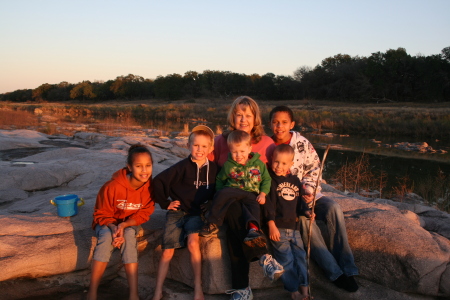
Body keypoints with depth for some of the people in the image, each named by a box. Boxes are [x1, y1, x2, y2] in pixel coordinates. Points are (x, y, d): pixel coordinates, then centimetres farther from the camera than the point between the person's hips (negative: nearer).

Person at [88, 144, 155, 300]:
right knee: (107, 236, -34)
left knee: (129, 235, -32)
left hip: (130, 224, 2)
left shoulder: (150, 187, -19)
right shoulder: (113, 186, -28)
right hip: (108, 222, -1)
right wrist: (113, 229, -33)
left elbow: (144, 213, -11)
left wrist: (124, 225, -28)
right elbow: (102, 214, -14)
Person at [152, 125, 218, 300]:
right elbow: (158, 182, -7)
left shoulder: (213, 168, 0)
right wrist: (165, 203, -5)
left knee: (193, 242, -25)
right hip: (177, 211, 0)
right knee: (167, 251, -6)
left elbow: (214, 192, 10)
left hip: (196, 212, 1)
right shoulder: (183, 166, -8)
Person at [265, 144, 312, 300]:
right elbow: (269, 204, -11)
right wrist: (271, 225, -17)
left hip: (294, 226, 6)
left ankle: (304, 287, 16)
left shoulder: (295, 180, 13)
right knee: (286, 259, -6)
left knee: (300, 256, 6)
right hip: (278, 228, -6)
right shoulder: (270, 181, -6)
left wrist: (306, 211, 2)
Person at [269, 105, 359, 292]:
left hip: (309, 194, 3)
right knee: (304, 217, -33)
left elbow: (314, 168, 4)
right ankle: (334, 272, -30)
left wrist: (307, 190, -13)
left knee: (333, 207, -26)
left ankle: (347, 268, -22)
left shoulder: (302, 143, 4)